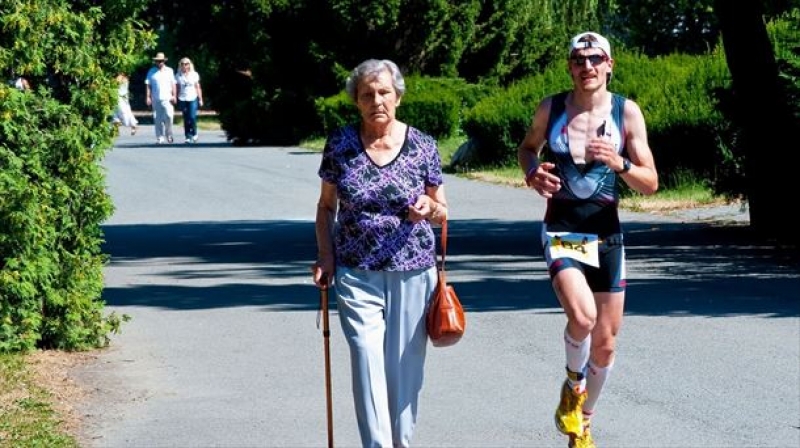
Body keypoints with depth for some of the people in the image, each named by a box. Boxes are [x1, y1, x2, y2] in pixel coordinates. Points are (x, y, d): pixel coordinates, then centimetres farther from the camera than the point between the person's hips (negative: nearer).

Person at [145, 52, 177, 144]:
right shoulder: (152, 72, 10)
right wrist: (148, 97, -1)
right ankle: (159, 138, 6)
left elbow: (173, 84, 8)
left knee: (169, 116, -14)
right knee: (158, 119, 0)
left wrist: (174, 96, -2)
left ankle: (169, 134, 5)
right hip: (156, 99, 1)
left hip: (167, 98, -1)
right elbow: (148, 85, 7)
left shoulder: (169, 71, 11)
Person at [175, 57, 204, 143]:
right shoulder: (178, 76, 7)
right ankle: (188, 136, 6)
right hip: (182, 100, 1)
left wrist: (200, 99, 6)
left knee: (192, 117, -12)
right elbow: (177, 88, 10)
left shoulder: (194, 75, 6)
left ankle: (194, 134, 7)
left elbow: (198, 88, 9)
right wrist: (176, 99, 6)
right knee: (186, 119, 0)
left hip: (193, 98, -1)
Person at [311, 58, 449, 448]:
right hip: (357, 273, 0)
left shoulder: (423, 146, -1)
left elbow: (442, 214, 8)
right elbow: (326, 205, 11)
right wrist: (325, 255, 0)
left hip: (413, 273, 0)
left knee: (404, 367, 5)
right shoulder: (340, 144, -1)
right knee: (368, 363, -11)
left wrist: (429, 208, -14)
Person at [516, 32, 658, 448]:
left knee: (605, 343, 9)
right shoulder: (550, 109, -2)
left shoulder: (627, 113, -4)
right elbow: (527, 146, 18)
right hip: (561, 233, -2)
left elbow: (651, 183, -4)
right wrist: (532, 172, -5)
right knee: (583, 316, -28)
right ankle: (573, 385, 3)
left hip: (606, 236, 2)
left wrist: (618, 163, -24)